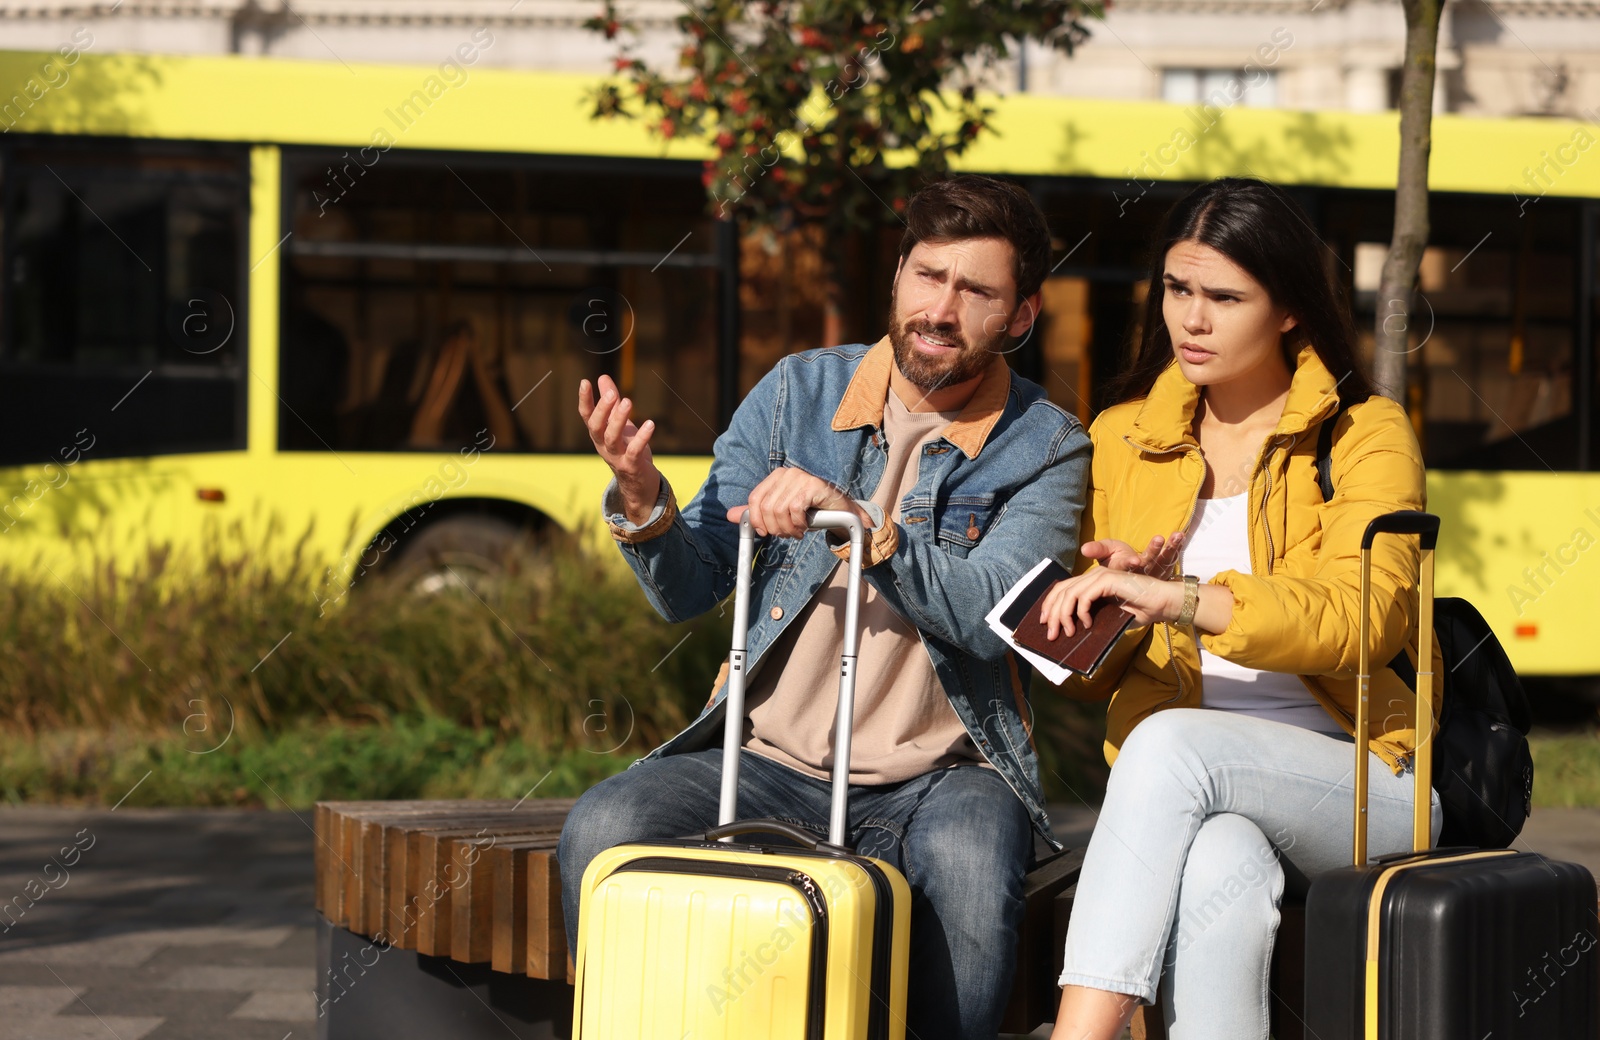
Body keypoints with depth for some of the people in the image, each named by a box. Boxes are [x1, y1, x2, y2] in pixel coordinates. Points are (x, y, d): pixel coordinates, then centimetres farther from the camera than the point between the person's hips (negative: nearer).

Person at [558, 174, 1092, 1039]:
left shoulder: (1046, 448, 0)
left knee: (969, 866, -36)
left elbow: (988, 615, -16)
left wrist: (857, 520, -28)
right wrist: (640, 495, -15)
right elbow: (690, 590, 6)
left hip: (936, 775, -2)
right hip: (768, 761, 2)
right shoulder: (799, 391, 7)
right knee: (602, 831, -24)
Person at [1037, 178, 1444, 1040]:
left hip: (1361, 788, -2)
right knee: (1222, 873, -35)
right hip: (1178, 791, 3)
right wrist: (1108, 598, -6)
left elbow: (1357, 620, -16)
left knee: (1172, 743, -34)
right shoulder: (1121, 441, 16)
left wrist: (1173, 597, -27)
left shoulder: (1367, 436, 3)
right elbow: (1085, 677, 18)